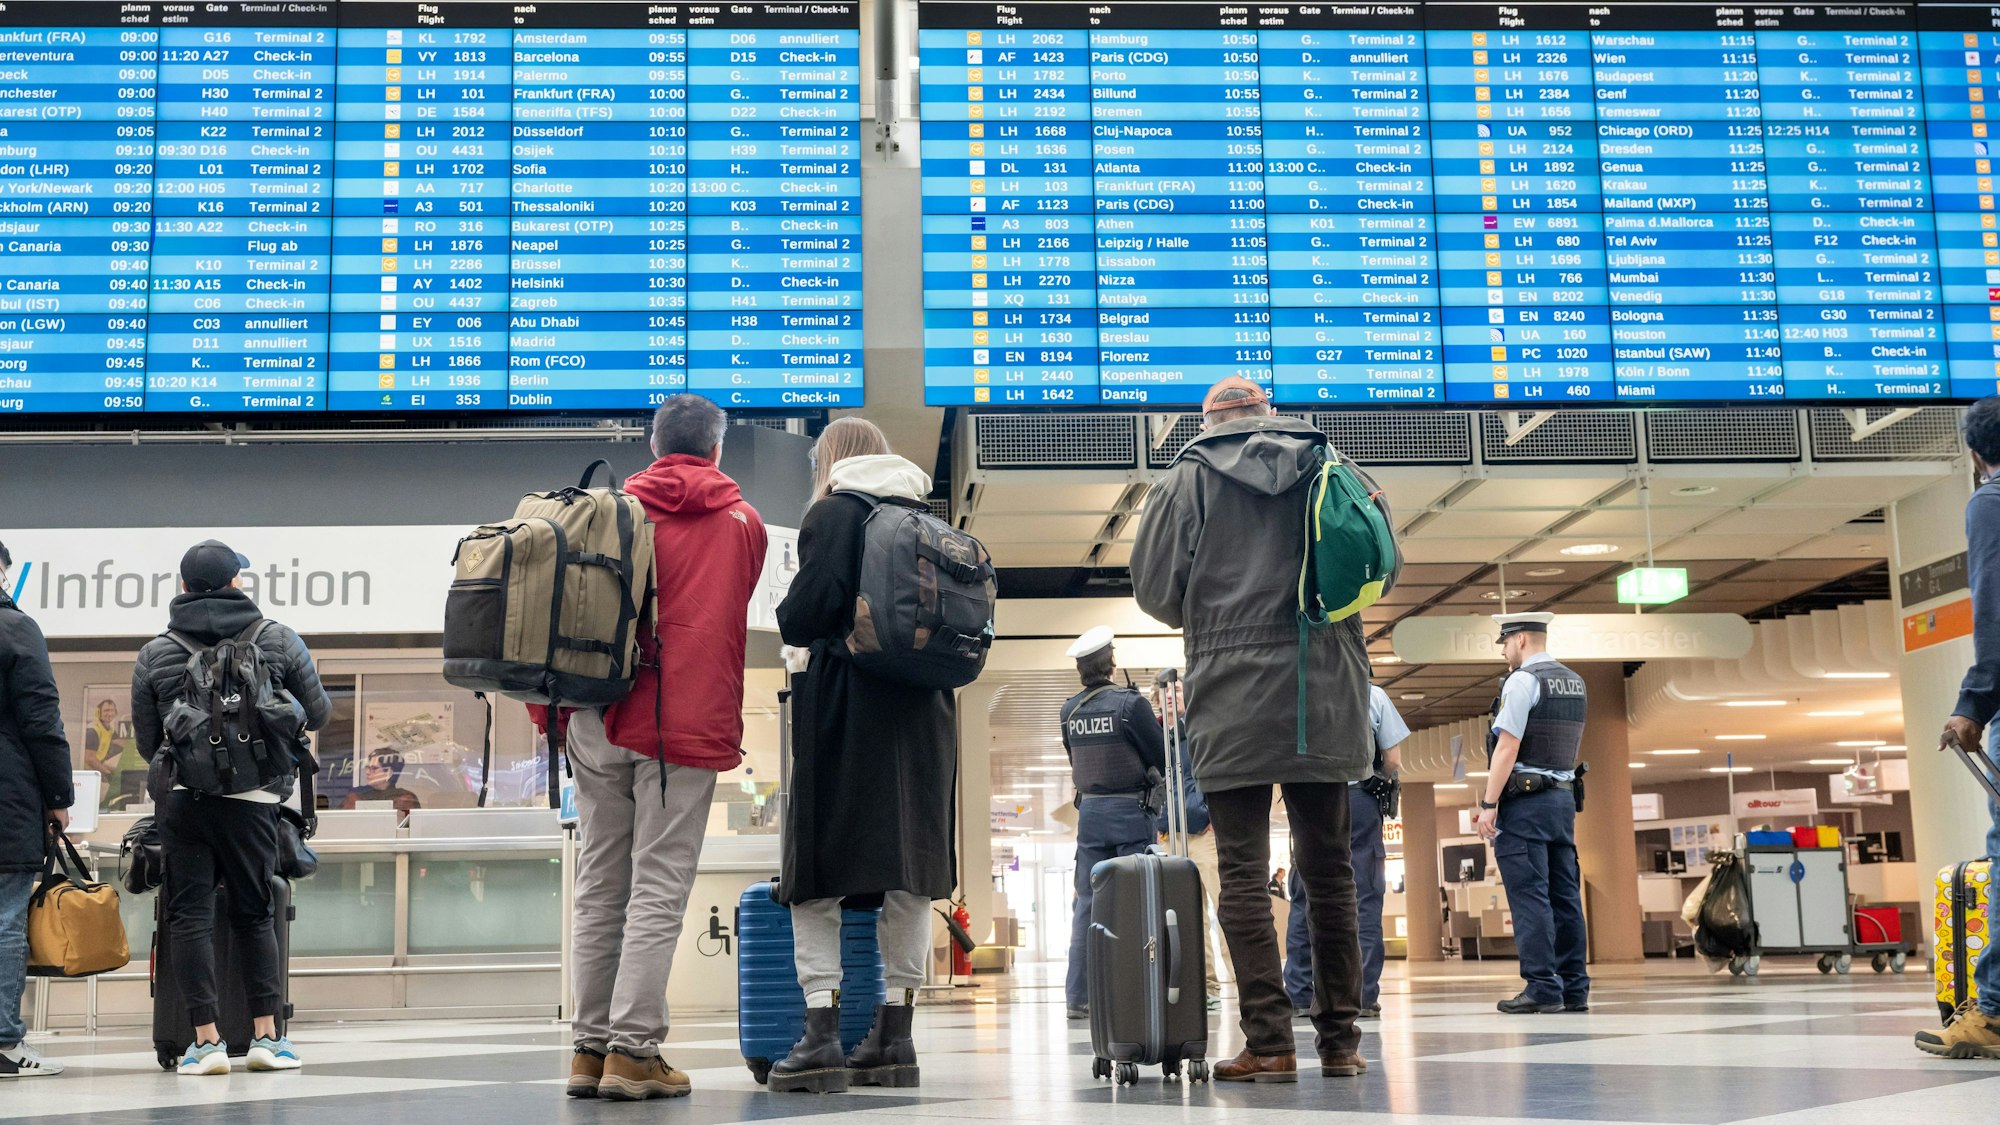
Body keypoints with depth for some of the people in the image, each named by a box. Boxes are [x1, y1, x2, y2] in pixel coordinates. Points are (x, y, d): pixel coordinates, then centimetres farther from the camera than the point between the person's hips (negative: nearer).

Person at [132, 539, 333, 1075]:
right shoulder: (278, 640, 6)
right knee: (255, 913, 9)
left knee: (189, 914, 3)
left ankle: (206, 1039, -1)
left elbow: (146, 741, 12)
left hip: (182, 797, 0)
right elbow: (319, 713, 15)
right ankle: (266, 1035, 8)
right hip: (252, 797, 0)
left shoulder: (154, 653, 7)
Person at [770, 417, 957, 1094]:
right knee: (909, 870, 7)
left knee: (818, 873, 0)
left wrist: (786, 622, 7)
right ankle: (894, 1037, 7)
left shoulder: (833, 514, -4)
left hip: (846, 707, -5)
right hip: (924, 709, 5)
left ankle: (822, 1036, -7)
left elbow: (807, 613, -14)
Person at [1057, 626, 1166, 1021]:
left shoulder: (1069, 710, 4)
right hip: (1131, 811, -5)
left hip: (1089, 811, 5)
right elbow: (1162, 759, -7)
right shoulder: (1130, 703, -11)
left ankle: (1079, 996, 6)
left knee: (1088, 903, 7)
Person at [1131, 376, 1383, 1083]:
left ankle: (1269, 1044, -6)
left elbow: (1153, 587, 1)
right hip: (1326, 693, 3)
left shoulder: (1189, 479, 4)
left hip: (1232, 699, -3)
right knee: (1329, 870, 10)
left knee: (1245, 874, -1)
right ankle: (1340, 1041, 11)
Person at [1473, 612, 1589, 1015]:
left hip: (1524, 801, -8)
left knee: (1529, 896, -7)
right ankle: (1574, 988, 9)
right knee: (1565, 895, 8)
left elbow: (1507, 747, -16)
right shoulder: (1575, 683, 15)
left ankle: (1542, 988, -9)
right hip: (1564, 798, 8)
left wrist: (1488, 804, -15)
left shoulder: (1522, 681, -10)